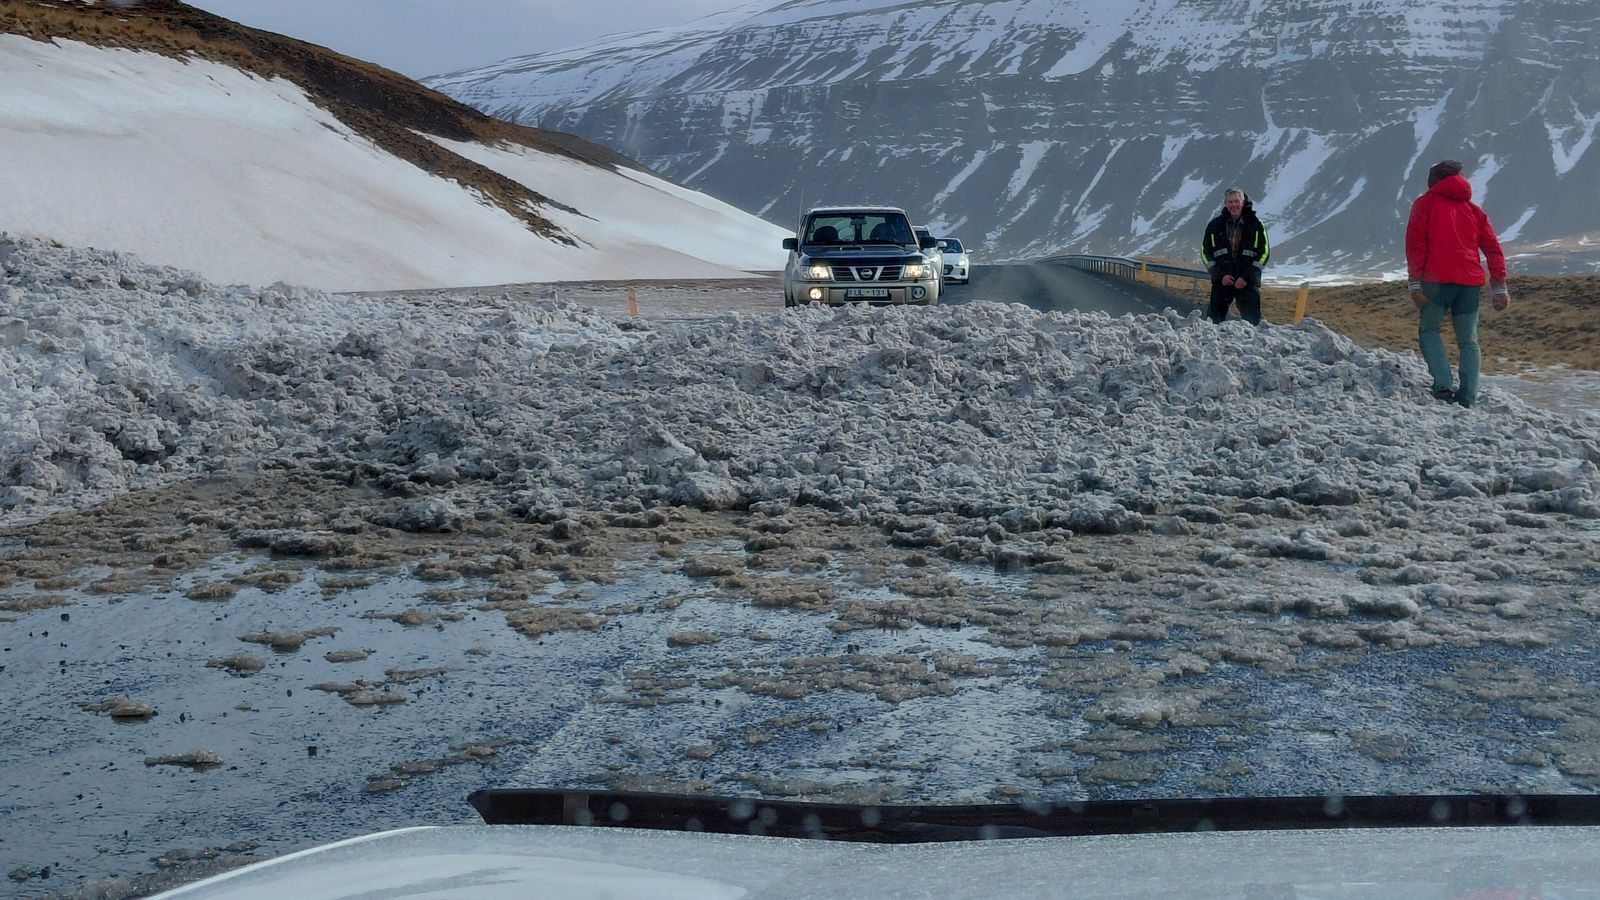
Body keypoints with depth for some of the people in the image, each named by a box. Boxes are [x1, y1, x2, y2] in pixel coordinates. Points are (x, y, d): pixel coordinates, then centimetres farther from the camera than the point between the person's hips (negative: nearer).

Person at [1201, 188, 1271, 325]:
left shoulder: (1256, 225, 4)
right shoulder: (1215, 225, 7)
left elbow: (1264, 252, 3)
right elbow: (1205, 252, 9)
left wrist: (1247, 277, -7)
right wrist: (1219, 276, -4)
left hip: (1248, 282, -1)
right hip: (1222, 281, 1)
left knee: (1252, 319, -6)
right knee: (1214, 319, -4)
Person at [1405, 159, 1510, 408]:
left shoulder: (1426, 203, 10)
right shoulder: (1474, 209, 22)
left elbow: (1415, 243, -2)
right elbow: (1493, 248, 14)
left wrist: (1414, 283, -6)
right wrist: (1499, 287, 11)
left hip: (1437, 279, -3)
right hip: (1471, 282, 3)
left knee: (1428, 330, 11)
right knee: (1468, 341, 9)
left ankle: (1443, 385, -9)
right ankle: (1468, 399, -1)